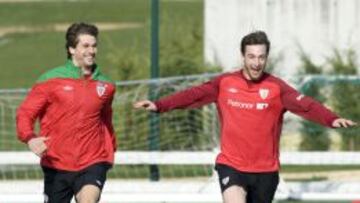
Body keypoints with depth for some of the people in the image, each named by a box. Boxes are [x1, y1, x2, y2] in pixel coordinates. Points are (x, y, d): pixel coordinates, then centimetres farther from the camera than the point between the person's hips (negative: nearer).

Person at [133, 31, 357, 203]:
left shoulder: (276, 88, -7)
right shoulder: (225, 83, -1)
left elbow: (306, 104, -19)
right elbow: (194, 94, -9)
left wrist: (332, 119, -37)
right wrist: (159, 105, -21)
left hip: (265, 170, 1)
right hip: (231, 165, -1)